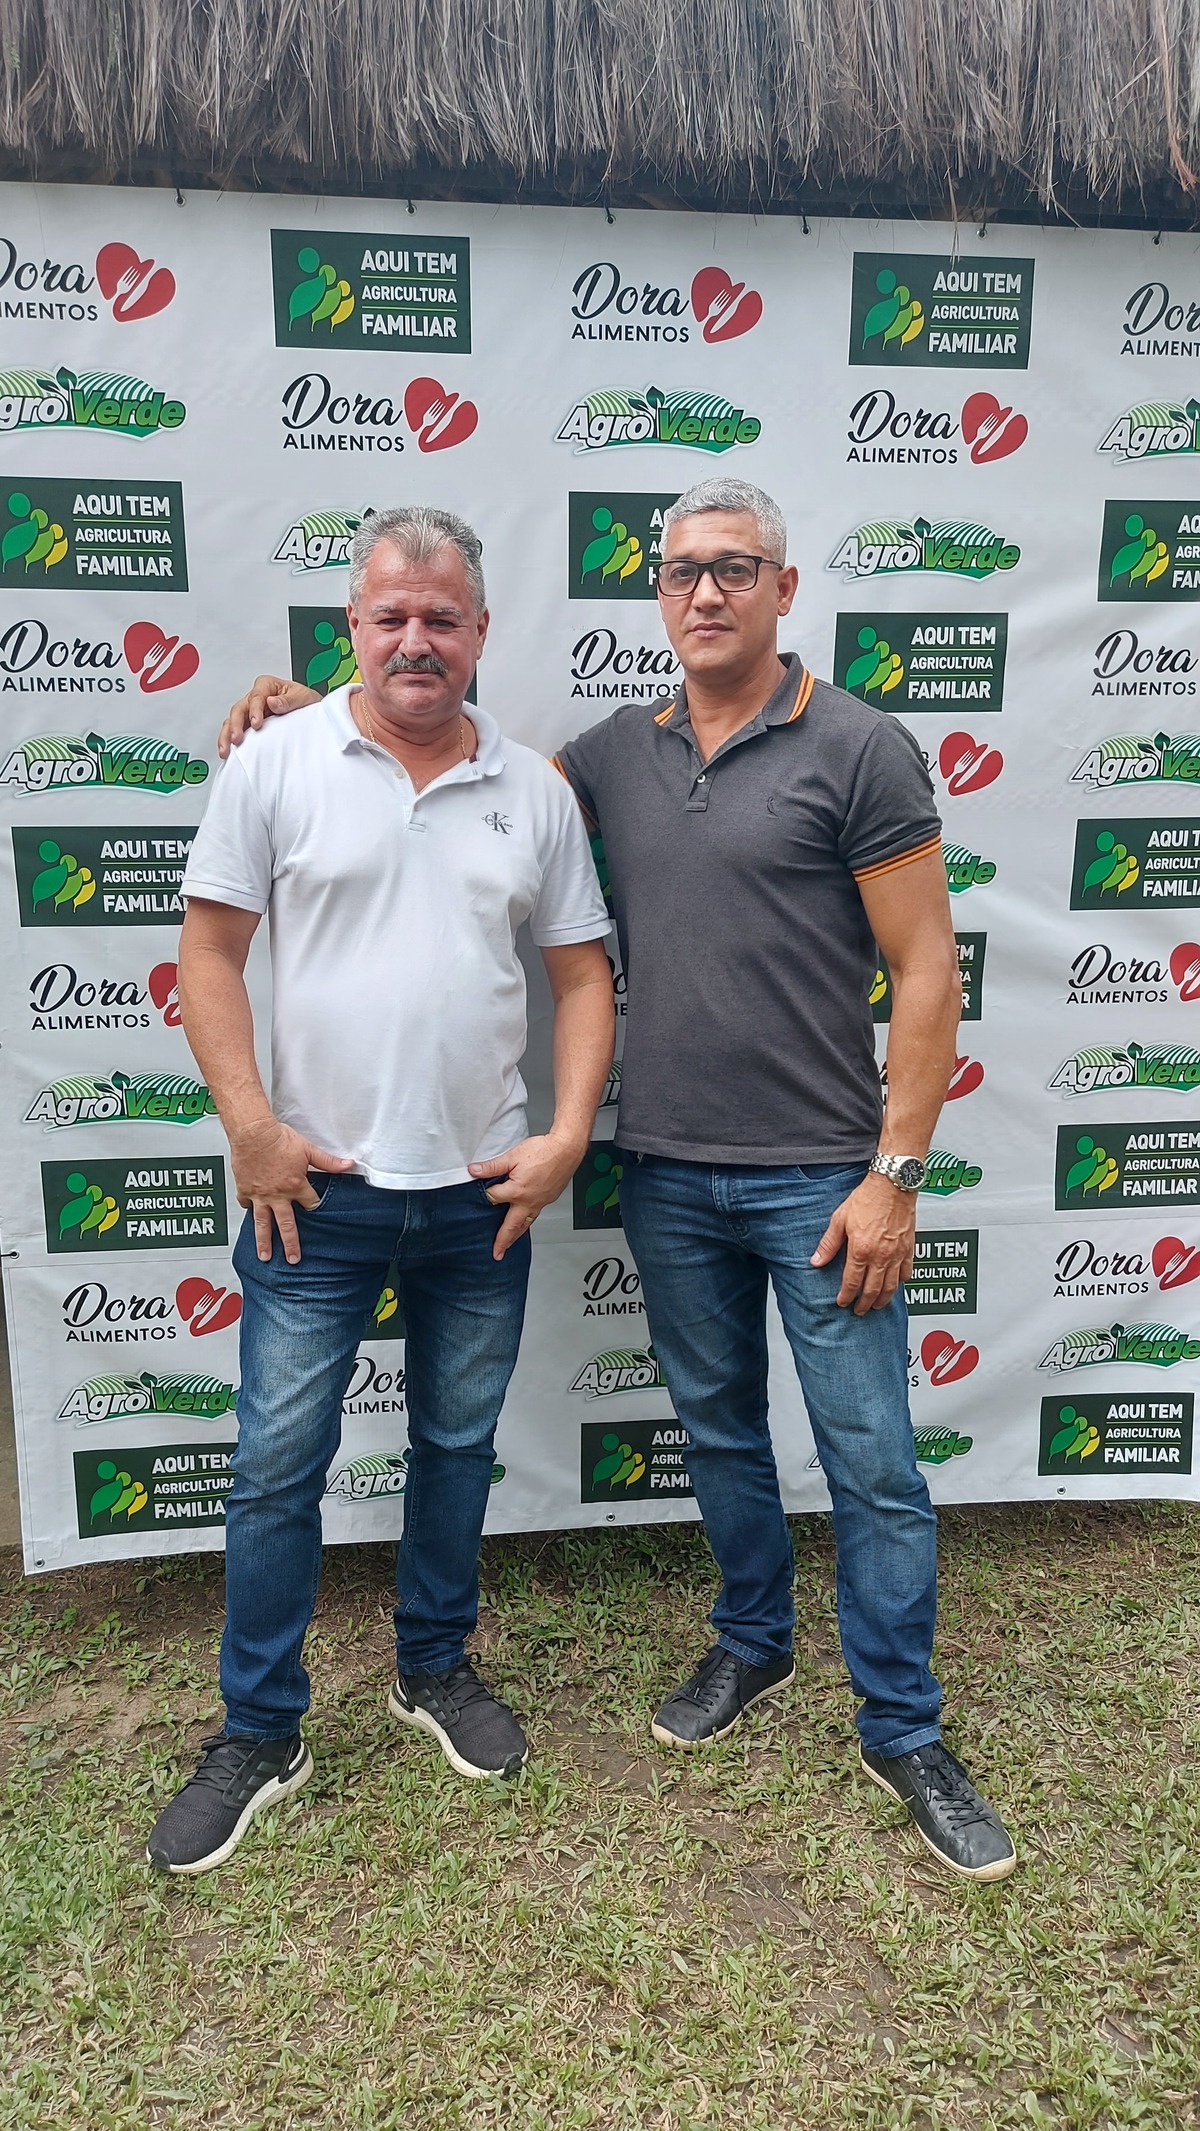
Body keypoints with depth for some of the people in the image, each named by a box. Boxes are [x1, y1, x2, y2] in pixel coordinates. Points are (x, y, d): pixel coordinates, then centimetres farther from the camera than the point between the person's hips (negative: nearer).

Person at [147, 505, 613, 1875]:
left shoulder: (532, 791, 5)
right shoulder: (278, 763, -2)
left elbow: (581, 975, 7)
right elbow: (210, 952, -3)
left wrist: (567, 1135, -4)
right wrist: (250, 1128, -11)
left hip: (483, 1195, 3)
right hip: (316, 1191, -2)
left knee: (458, 1445, 16)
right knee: (278, 1464, 5)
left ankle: (437, 1669, 39)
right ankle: (259, 1734, 25)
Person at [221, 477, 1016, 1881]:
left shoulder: (858, 750, -7)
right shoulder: (618, 754, 8)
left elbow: (926, 971, -8)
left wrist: (895, 1172, -13)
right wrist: (312, 713, 7)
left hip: (816, 1179, -4)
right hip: (665, 1176, 5)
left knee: (873, 1465, 4)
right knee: (718, 1428, 19)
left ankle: (903, 1736, 23)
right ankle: (753, 1645, 42)